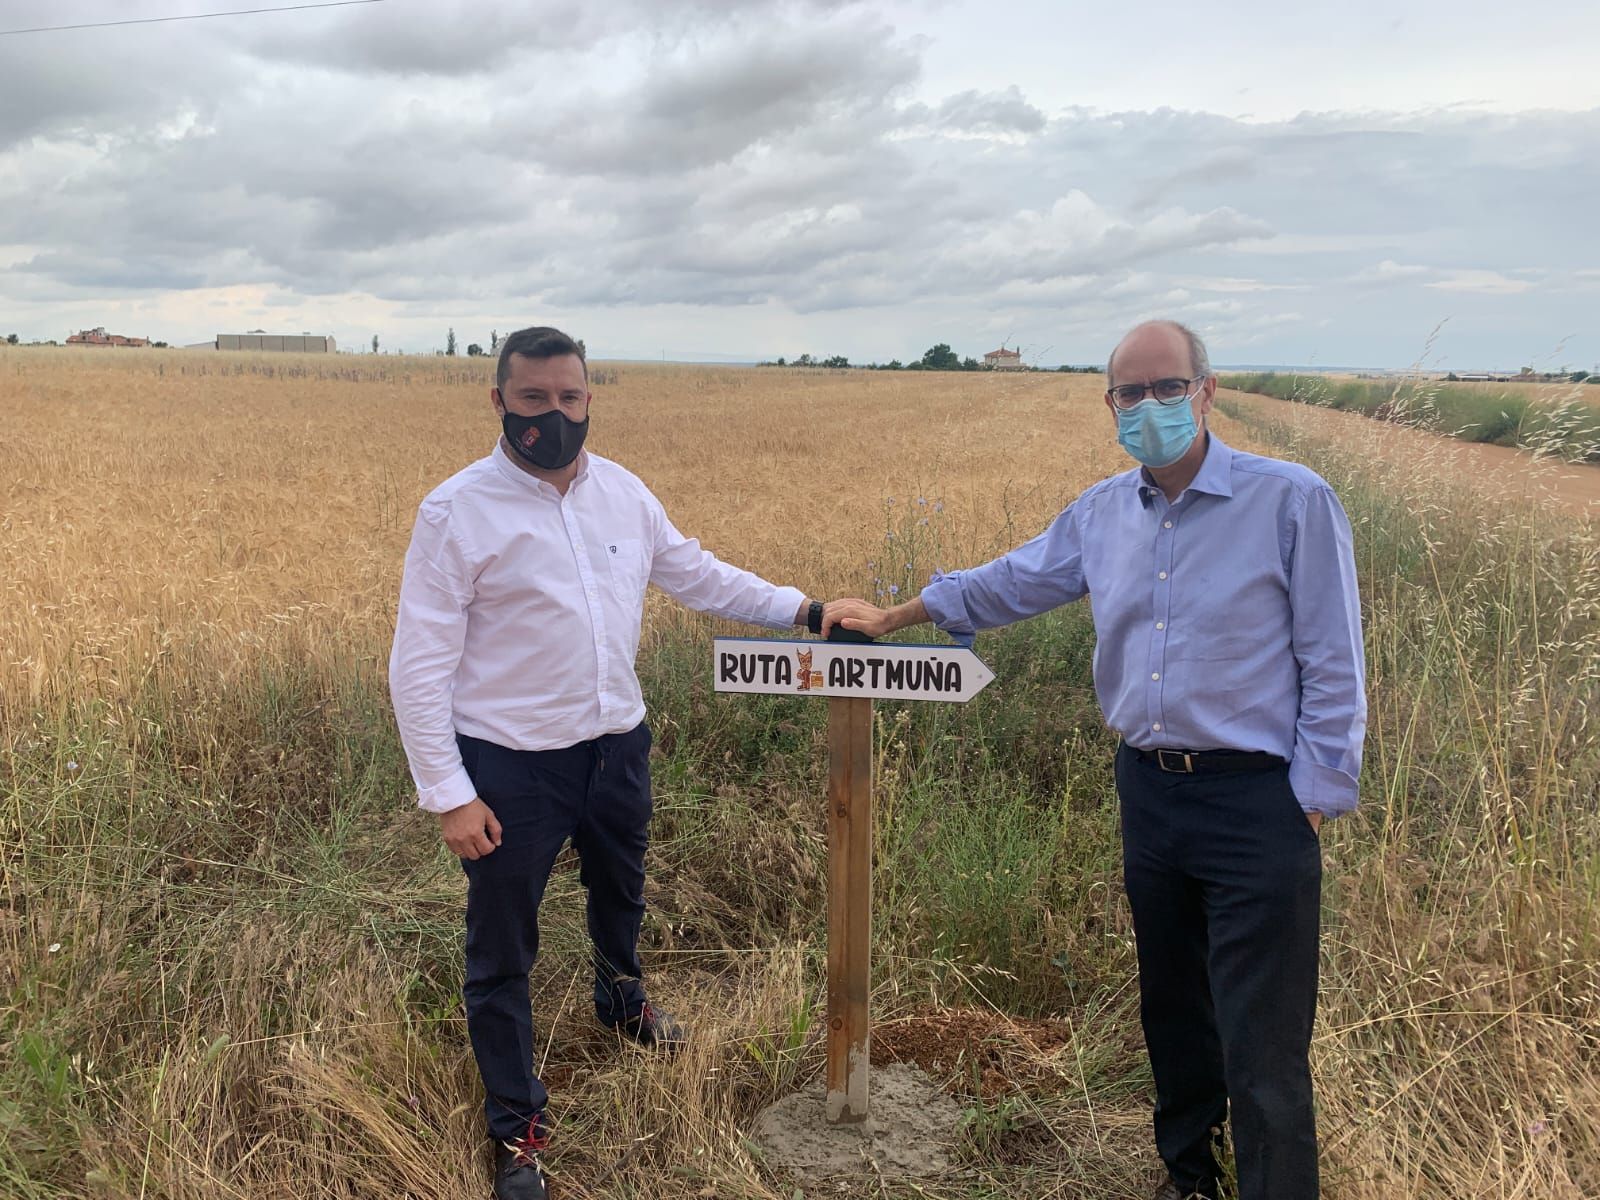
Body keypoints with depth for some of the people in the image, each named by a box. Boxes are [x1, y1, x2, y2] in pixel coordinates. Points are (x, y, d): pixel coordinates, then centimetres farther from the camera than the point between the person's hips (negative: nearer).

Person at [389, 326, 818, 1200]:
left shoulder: (623, 491, -1)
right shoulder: (458, 512, -17)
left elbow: (695, 574, 12)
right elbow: (420, 667, -15)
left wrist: (798, 609, 6)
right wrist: (448, 794, -17)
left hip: (617, 747, 6)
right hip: (509, 768, -5)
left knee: (620, 890, 30)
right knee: (501, 952, 9)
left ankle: (622, 996, 62)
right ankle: (517, 1129, 30)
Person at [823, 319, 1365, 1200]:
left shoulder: (1292, 502, -10)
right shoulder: (1101, 514, 7)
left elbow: (1334, 667, -8)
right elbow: (1006, 582, 20)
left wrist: (1311, 801, -10)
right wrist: (890, 618, 23)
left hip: (1256, 806, -6)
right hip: (1148, 791, 6)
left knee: (1263, 1051, -3)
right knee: (1172, 1012, 21)